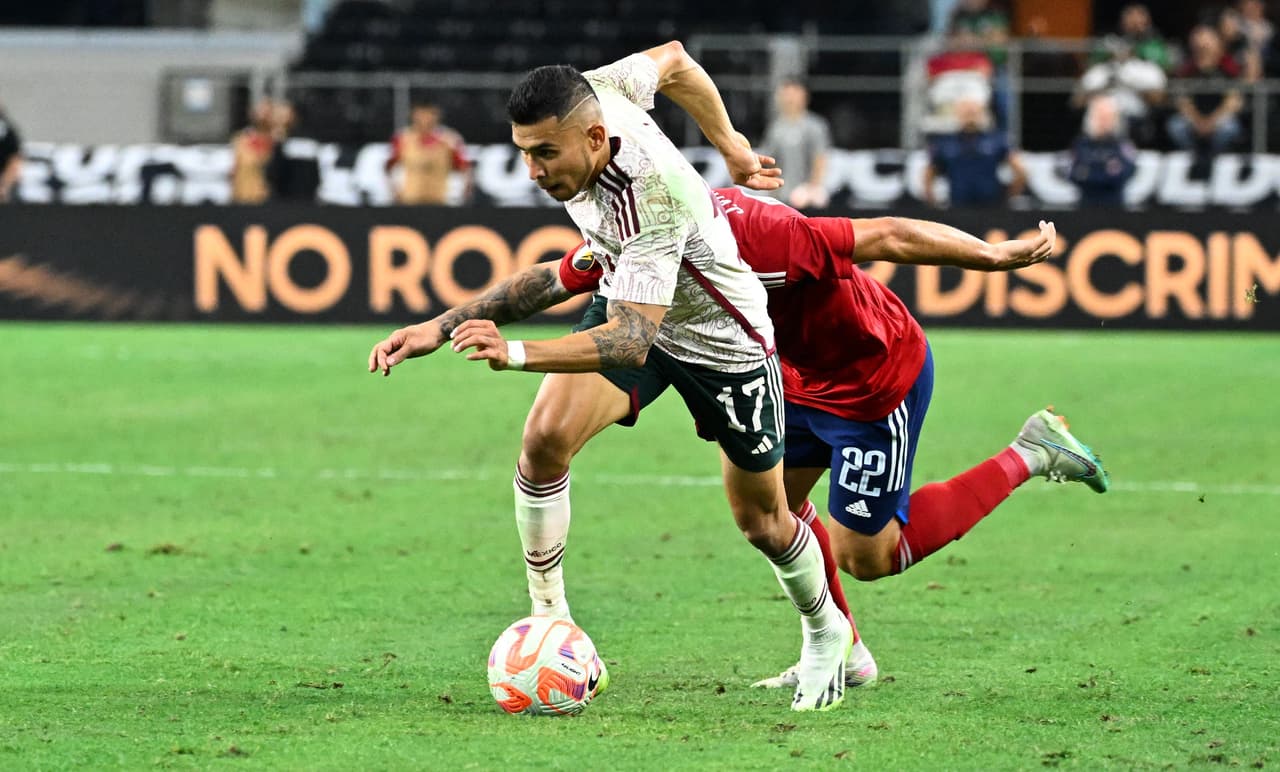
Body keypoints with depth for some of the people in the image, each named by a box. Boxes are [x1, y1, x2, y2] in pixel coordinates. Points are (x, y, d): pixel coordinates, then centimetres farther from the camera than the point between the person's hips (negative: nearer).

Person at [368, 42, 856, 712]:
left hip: (723, 340, -6)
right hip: (630, 308, 6)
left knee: (763, 523, 10)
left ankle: (825, 633, 39)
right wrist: (730, 147, 12)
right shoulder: (589, 96, -22)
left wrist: (517, 353, -55)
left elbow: (633, 340, -44)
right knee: (546, 437, -19)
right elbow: (672, 59, -1)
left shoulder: (652, 199, -41)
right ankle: (549, 620, -6)